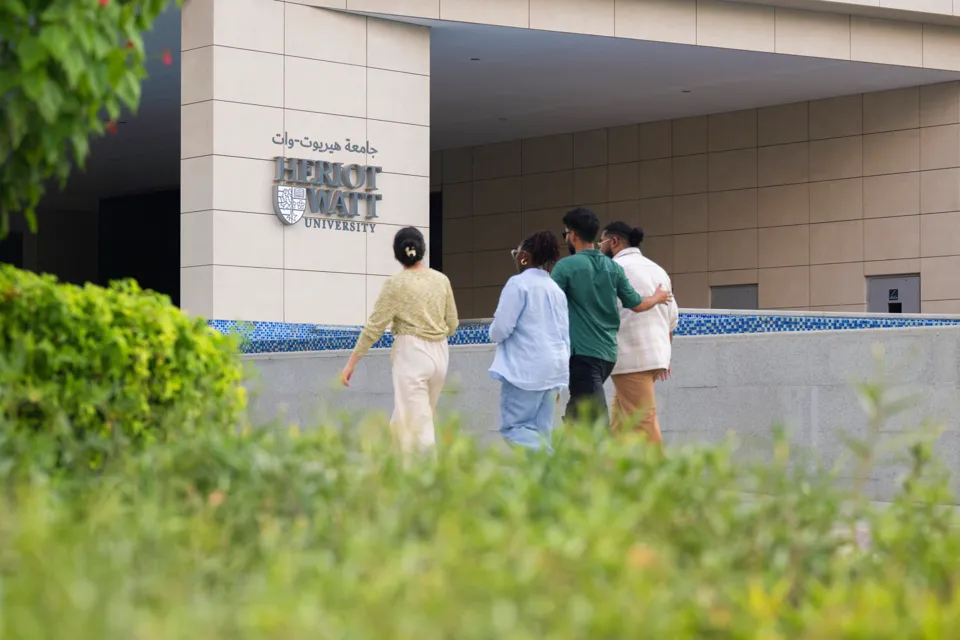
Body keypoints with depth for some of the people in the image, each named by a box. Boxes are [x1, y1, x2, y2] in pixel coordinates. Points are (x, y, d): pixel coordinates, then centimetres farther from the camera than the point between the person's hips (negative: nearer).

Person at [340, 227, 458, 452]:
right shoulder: (441, 280, 5)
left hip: (411, 354, -5)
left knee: (416, 425, -6)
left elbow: (373, 328, -7)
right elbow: (452, 325, 12)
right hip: (439, 354, 5)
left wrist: (351, 363, -2)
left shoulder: (396, 284, -7)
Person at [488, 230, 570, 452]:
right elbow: (565, 335, 16)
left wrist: (495, 332, 12)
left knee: (513, 428, -6)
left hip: (525, 369, -8)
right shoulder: (556, 289, 14)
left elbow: (501, 329, -13)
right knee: (540, 431, 7)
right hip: (553, 368, 8)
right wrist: (558, 383, 21)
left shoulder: (518, 284, -9)